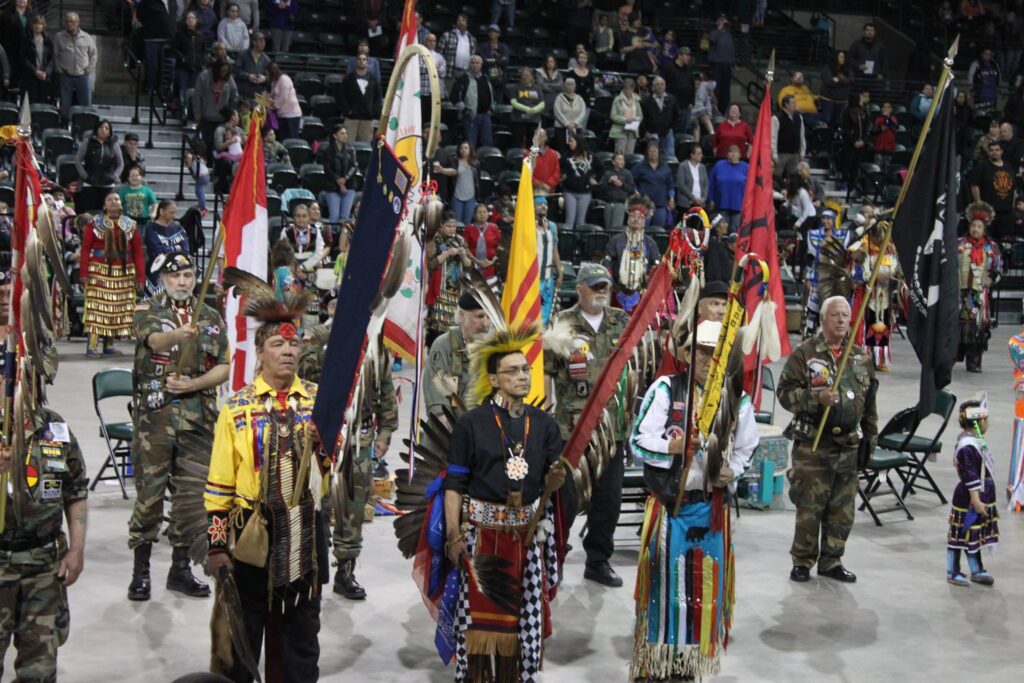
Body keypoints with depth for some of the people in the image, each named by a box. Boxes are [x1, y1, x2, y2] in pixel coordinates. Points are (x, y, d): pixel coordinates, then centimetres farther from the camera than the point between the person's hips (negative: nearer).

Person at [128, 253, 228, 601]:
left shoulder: (212, 318, 12)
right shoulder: (148, 309, 1)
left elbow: (223, 368, 8)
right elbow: (154, 340, -21)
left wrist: (193, 384, -10)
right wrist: (181, 333, -42)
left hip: (199, 417, 3)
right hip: (154, 415, -3)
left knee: (193, 494, 6)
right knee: (150, 492, 0)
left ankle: (180, 568, 19)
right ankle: (141, 570, 11)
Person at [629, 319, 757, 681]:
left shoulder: (738, 399, 3)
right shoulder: (666, 388, -7)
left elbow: (746, 449, 16)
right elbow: (638, 441, -8)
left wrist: (732, 471, -4)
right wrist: (671, 447, -24)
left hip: (712, 506, 3)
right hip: (668, 502, -3)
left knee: (705, 584, 8)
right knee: (665, 583, 1)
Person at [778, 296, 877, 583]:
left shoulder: (861, 357, 12)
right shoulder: (804, 353, -3)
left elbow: (869, 403, 18)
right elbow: (785, 391, -7)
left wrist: (870, 440, 16)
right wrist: (817, 398, -21)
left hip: (848, 446, 5)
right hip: (812, 446, -4)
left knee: (842, 510, 9)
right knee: (809, 508, -1)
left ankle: (831, 560, 22)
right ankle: (802, 561, 13)